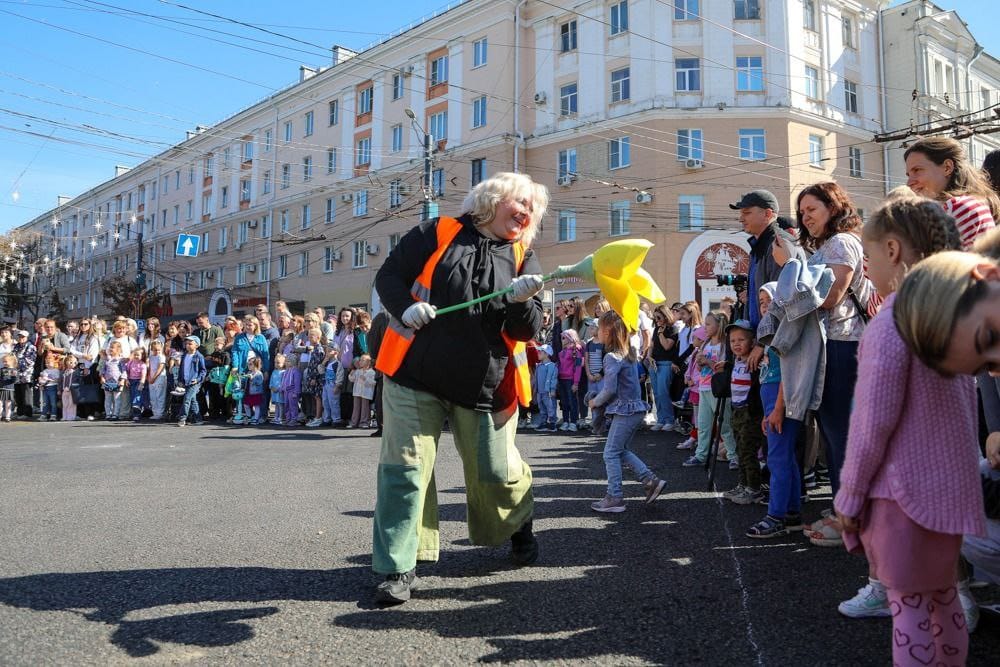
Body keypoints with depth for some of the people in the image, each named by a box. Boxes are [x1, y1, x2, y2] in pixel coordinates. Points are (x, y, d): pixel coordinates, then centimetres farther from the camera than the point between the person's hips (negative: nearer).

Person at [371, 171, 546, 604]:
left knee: (497, 472, 10)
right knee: (405, 467, -4)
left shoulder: (524, 259, 6)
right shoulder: (436, 234, 0)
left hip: (485, 386, 2)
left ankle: (518, 527, 42)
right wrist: (406, 308, -18)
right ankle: (398, 566, 8)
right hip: (415, 375, -1)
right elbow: (388, 276, 3)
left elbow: (525, 331, 0)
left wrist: (521, 301, -22)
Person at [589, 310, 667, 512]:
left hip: (624, 410, -9)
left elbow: (609, 390, -21)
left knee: (611, 453, 0)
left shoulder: (612, 357, -16)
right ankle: (651, 481, 14)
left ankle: (614, 498, 4)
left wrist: (595, 402, -3)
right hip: (636, 407, 9)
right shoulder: (629, 352, 10)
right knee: (621, 450, 18)